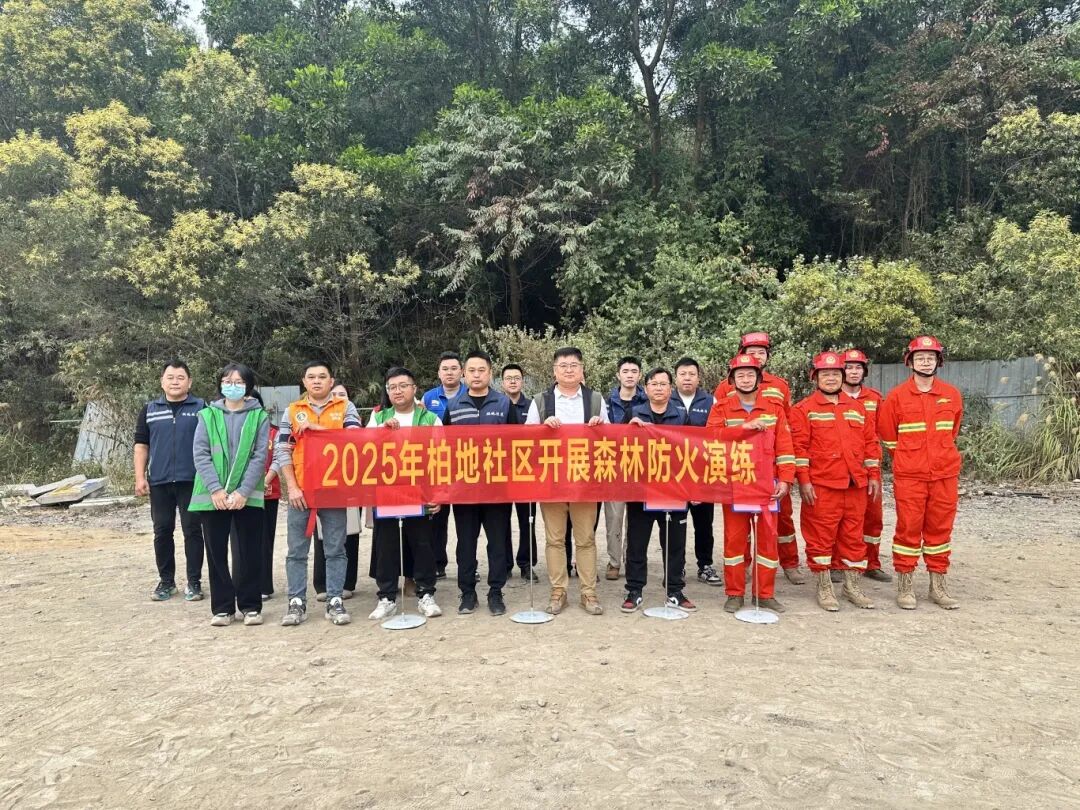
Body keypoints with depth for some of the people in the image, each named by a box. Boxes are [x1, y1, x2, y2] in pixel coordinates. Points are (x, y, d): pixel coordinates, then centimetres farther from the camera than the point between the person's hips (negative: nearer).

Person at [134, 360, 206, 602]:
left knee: (192, 530, 1)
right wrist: (140, 477, 2)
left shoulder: (201, 408, 3)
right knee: (162, 531, 8)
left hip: (191, 481, -3)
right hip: (159, 481, 3)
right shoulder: (150, 410, 10)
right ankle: (166, 580, 21)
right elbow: (141, 445, 11)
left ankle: (194, 581, 10)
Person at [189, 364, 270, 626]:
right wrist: (215, 489, -13)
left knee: (250, 553, 4)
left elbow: (260, 457, -4)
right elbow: (200, 454, -1)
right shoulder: (208, 415, 7)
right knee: (217, 553, 7)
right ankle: (222, 607, 17)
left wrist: (243, 492, -14)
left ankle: (250, 605, 15)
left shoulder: (259, 417, 3)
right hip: (212, 496, 2)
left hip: (248, 496, -1)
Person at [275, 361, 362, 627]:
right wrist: (292, 487, -6)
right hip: (300, 490, 1)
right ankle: (297, 602, 14)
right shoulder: (292, 411, 9)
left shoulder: (346, 408, 6)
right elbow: (283, 452, 4)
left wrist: (317, 427, -14)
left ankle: (335, 601, 12)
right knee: (297, 550, 5)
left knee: (335, 549, 4)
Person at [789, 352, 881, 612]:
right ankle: (824, 589, 12)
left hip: (856, 486, 5)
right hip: (821, 486, -5)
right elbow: (799, 447, -6)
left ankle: (852, 586, 22)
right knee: (821, 537, 1)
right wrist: (803, 481, -12)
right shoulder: (804, 409, -1)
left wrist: (874, 476, 10)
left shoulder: (857, 408, 15)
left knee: (853, 536, 11)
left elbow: (870, 442, 16)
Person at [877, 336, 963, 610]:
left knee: (940, 528, 9)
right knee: (908, 528, 1)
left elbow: (951, 431, 19)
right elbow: (887, 434, 6)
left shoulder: (952, 395, 6)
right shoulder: (896, 396, -2)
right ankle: (905, 585, 10)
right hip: (909, 476, -3)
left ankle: (938, 585, 19)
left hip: (945, 475, 3)